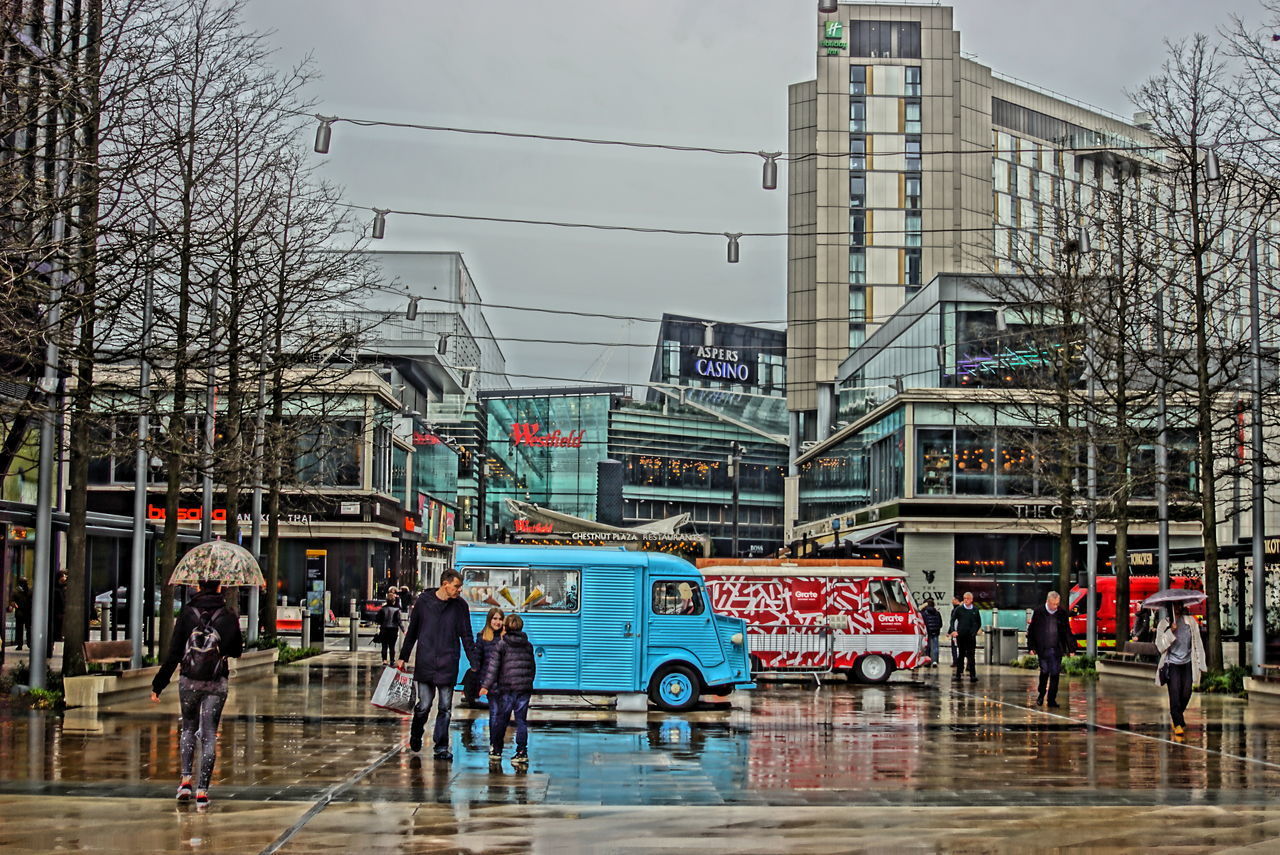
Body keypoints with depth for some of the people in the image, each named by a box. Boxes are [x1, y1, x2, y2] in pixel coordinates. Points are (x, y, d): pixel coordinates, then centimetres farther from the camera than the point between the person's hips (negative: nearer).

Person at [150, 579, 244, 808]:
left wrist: (158, 685, -1)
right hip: (216, 683, 0)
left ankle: (186, 779, 9)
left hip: (189, 681, 0)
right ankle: (202, 790, -1)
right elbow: (237, 651, 10)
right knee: (209, 734, 4)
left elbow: (174, 653, -6)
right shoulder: (229, 616, -3)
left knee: (188, 727, 21)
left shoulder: (187, 613, -6)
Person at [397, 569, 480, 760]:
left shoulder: (460, 606, 4)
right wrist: (403, 657, 12)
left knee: (445, 708, 2)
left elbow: (467, 637, 6)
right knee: (424, 705, 0)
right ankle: (415, 737, 26)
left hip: (448, 665, 1)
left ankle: (441, 747, 10)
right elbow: (412, 631, 11)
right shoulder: (423, 601, 2)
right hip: (425, 664, -1)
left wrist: (475, 665, 2)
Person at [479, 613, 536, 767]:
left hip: (507, 687, -2)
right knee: (521, 721, 3)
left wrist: (486, 685, -4)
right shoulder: (528, 645, 11)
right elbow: (532, 667, 18)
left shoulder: (501, 644, 0)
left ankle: (496, 750, 15)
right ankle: (522, 752, -2)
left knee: (501, 719, 8)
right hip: (525, 688, 2)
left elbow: (493, 666, -5)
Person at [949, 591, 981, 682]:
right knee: (961, 655, 6)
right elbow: (952, 620, 0)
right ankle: (958, 674, 13)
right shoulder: (959, 609, 0)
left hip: (971, 636, 1)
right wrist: (953, 631, -13)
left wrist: (975, 631, 6)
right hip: (960, 635, -1)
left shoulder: (975, 610, 6)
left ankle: (972, 675, -6)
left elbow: (979, 622, 17)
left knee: (971, 656, -4)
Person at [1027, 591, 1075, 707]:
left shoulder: (1062, 613, 5)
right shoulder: (1038, 612, 0)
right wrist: (1032, 647, 1)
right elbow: (1031, 630, 5)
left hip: (1057, 649, 2)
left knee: (1055, 674, 0)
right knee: (1044, 671, -4)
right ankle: (1041, 694, 19)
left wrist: (1071, 649, 7)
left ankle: (1052, 699, 7)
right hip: (1043, 649, -2)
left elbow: (1067, 632, 11)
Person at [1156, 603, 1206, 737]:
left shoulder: (1190, 621, 7)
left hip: (1187, 664, 2)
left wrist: (1200, 664, 7)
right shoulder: (1164, 623, 2)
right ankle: (1178, 724, -8)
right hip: (1172, 664, -2)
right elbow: (1159, 645, -4)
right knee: (1174, 693, -11)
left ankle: (1176, 716, 26)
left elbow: (1197, 643, 10)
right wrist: (1170, 632, -17)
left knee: (1186, 694, 0)